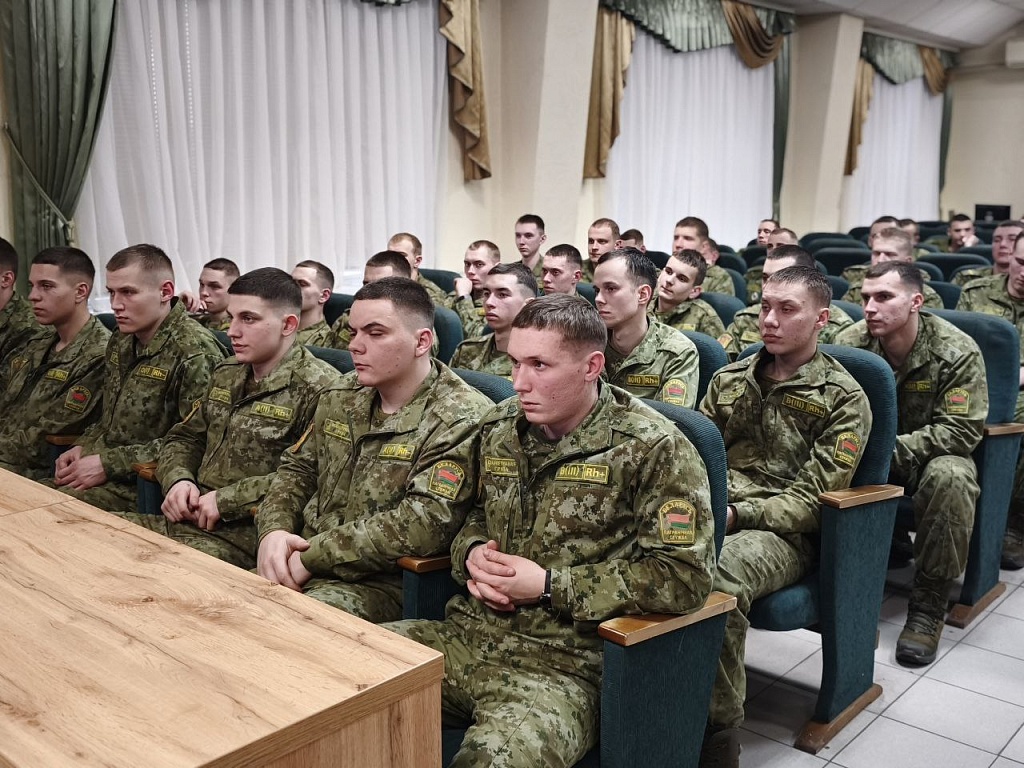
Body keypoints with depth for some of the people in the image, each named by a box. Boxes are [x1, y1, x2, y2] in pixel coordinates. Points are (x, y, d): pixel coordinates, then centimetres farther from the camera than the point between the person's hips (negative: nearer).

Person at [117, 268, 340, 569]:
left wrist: (226, 500, -18)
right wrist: (179, 480, 0)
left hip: (247, 534, -8)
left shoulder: (319, 389, -13)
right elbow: (184, 438, 23)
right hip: (190, 518, 8)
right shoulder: (226, 374, 16)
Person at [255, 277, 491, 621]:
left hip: (381, 583, -7)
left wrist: (313, 555, -20)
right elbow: (297, 467, 17)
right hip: (299, 563, 7)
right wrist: (274, 529, -5)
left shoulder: (461, 420, -14)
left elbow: (422, 524, -24)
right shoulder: (343, 396, 11)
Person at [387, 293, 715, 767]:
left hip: (563, 664, -5)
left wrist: (548, 586, -15)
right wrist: (472, 554, -1)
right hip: (466, 634, 6)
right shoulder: (499, 427, 9)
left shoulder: (652, 449, -9)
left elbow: (685, 575, -14)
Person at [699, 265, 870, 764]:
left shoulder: (843, 398, 1)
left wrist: (737, 513, -19)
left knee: (719, 574, -38)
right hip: (713, 513, 5)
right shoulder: (730, 378, 16)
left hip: (784, 532, -4)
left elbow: (811, 498, -7)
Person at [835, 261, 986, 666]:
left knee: (950, 477, -36)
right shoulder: (850, 342, -10)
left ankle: (928, 605, -20)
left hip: (932, 454, -1)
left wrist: (891, 449, -28)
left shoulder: (957, 351, -16)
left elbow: (962, 431, -18)